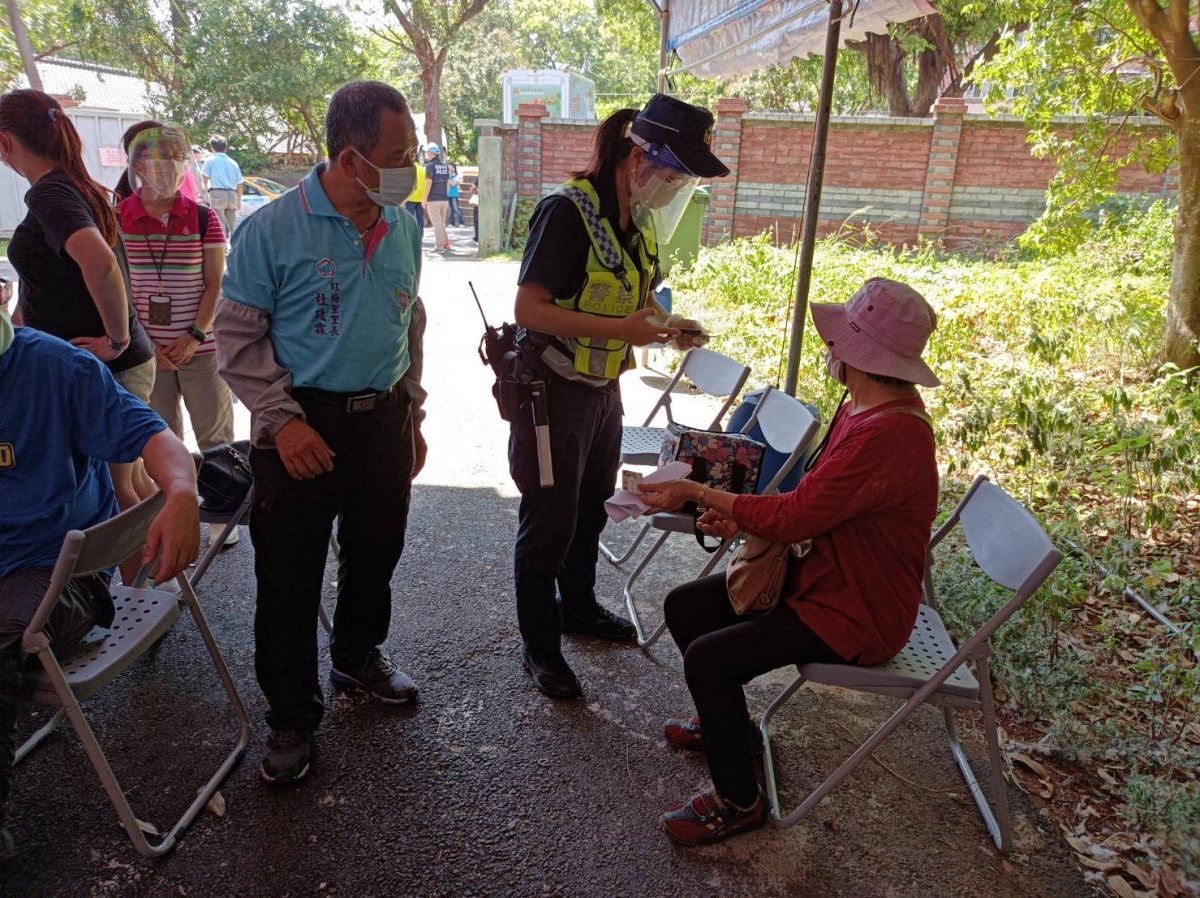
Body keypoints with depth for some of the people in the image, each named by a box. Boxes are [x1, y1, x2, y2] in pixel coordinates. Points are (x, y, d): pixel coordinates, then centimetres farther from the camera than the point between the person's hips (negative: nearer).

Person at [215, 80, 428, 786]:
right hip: (303, 426, -5)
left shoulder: (405, 228, 4)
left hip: (384, 418, 5)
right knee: (290, 580, 4)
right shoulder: (273, 229, -12)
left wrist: (412, 415, 13)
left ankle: (360, 658, 44)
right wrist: (283, 420, -16)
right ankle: (292, 716, 22)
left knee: (375, 555, 18)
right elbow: (237, 335, -7)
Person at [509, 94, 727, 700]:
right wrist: (620, 329, -31)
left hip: (603, 387, 8)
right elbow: (529, 309, -26)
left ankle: (579, 606, 44)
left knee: (590, 510, 22)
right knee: (549, 523, 4)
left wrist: (661, 326, -2)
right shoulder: (568, 211, -20)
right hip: (554, 391, -8)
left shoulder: (642, 219, 6)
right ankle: (540, 647, 22)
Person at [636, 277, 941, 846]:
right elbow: (813, 497, 10)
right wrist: (743, 518, -7)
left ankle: (737, 801, 2)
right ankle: (726, 723, 32)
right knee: (684, 607, 9)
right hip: (819, 579, 10)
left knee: (707, 657, -21)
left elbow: (793, 517, -30)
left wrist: (696, 493, -19)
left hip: (855, 616, -10)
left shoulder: (889, 434, -31)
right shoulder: (862, 409, 2)